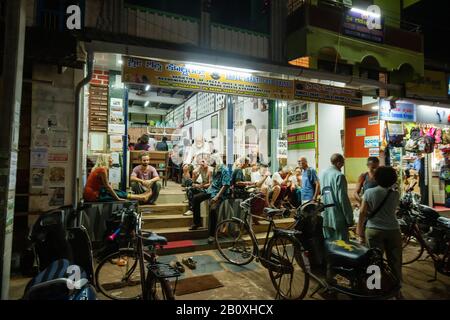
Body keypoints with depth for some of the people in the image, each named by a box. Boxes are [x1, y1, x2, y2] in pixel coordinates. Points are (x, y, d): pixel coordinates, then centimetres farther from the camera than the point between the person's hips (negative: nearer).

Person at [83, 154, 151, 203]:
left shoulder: (98, 168, 12)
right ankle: (141, 198, 4)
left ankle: (141, 197, 9)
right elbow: (107, 186, -16)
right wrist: (117, 198, -9)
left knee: (118, 192, 6)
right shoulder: (102, 169, -17)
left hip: (95, 192, 8)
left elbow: (106, 185, 15)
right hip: (93, 195, -8)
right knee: (118, 194, -4)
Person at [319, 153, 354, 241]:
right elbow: (343, 198, -16)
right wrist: (349, 218, -10)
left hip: (325, 217, 7)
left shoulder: (323, 173, 6)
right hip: (338, 217, -7)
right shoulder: (339, 176, -16)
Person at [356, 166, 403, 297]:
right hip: (393, 230, 2)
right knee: (395, 261, 14)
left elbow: (362, 213, -6)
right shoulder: (396, 194, 0)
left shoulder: (369, 192, -6)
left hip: (373, 230, -2)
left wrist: (360, 230, 2)